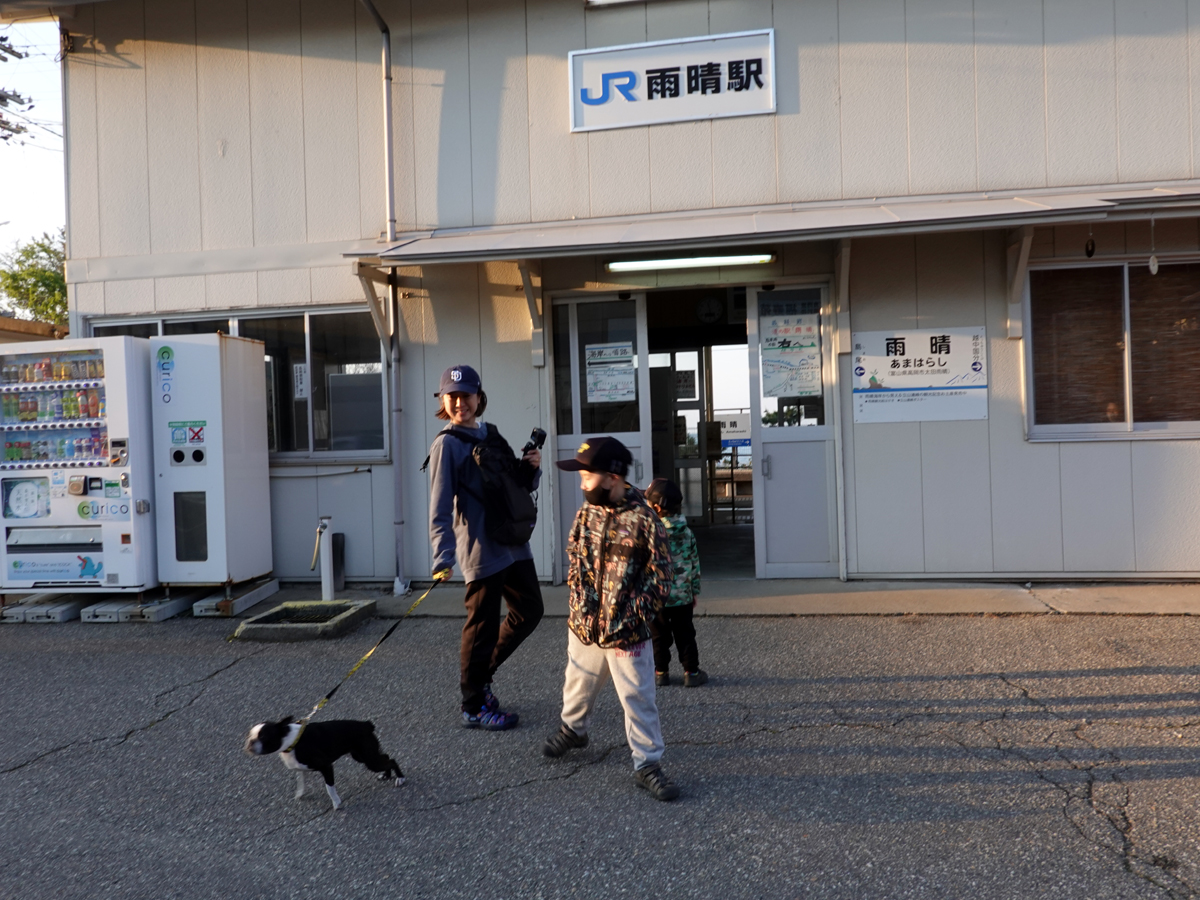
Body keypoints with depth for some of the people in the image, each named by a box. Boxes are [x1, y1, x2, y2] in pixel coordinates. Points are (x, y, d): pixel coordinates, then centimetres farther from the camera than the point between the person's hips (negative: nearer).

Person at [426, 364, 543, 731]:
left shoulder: (491, 434, 13)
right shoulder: (447, 444, -8)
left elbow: (521, 486, 20)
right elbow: (440, 506, -16)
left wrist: (531, 467, -2)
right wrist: (443, 557, -26)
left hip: (514, 542, 8)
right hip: (482, 549, -8)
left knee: (529, 611, 16)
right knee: (483, 626, 1)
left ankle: (481, 672, 33)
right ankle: (474, 707, 17)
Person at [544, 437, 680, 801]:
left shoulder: (643, 519, -16)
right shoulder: (586, 512, 0)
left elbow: (660, 576, -11)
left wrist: (634, 614, -13)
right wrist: (579, 597, 1)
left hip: (627, 633, -5)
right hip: (584, 625, 5)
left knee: (638, 699, 3)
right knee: (578, 685, 23)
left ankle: (647, 764, 18)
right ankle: (573, 728, 50)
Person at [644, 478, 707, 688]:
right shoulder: (686, 530, 0)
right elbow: (695, 562, 5)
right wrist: (694, 591, 15)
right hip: (682, 595, 3)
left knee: (659, 637, 11)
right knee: (685, 635, 13)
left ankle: (661, 672, 19)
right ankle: (691, 672, 17)